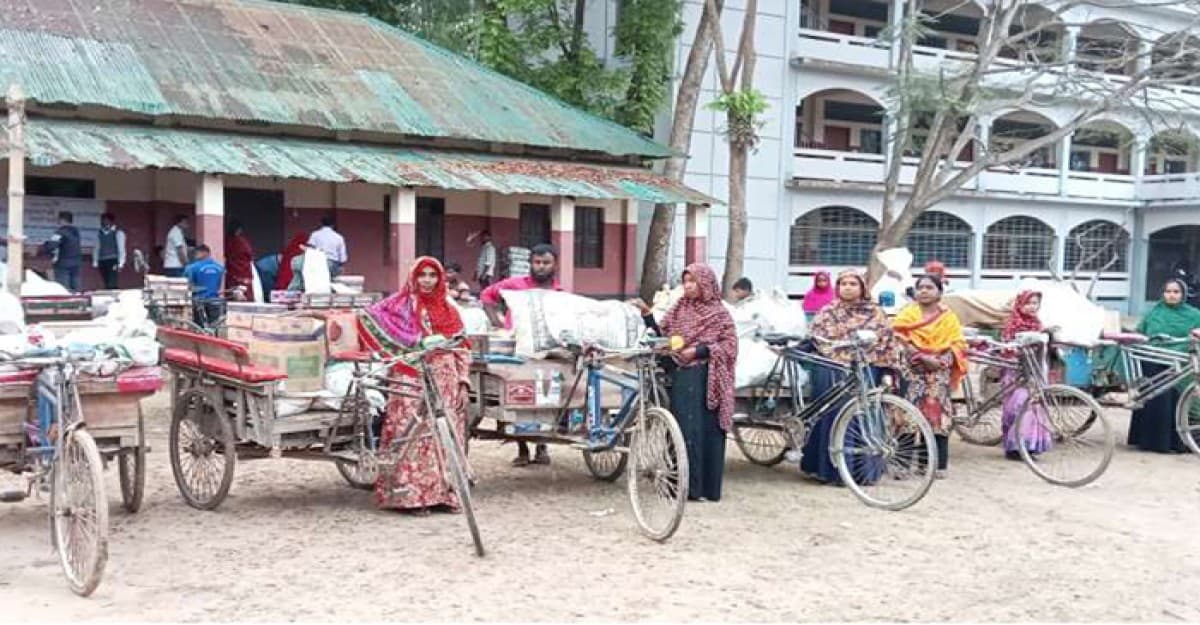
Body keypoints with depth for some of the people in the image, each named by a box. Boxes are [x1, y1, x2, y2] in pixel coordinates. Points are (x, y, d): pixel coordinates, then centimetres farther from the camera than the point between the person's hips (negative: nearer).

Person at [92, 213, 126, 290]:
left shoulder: (118, 233, -1)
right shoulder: (100, 234, 12)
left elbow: (121, 249, -4)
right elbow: (97, 249, 13)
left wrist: (120, 263, -11)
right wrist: (95, 263, 7)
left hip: (113, 261, -5)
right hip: (102, 261, 5)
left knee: (111, 284, -13)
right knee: (106, 284, 5)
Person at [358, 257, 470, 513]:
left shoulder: (448, 310, 17)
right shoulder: (402, 304, 3)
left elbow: (461, 348, 17)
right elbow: (368, 317, -7)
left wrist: (462, 380, 7)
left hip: (445, 383, 5)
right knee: (413, 434, -9)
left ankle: (444, 492, 10)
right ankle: (412, 495, -6)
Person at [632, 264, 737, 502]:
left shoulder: (719, 313, 2)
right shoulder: (678, 310, 14)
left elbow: (730, 344, -4)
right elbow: (660, 336, 11)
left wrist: (698, 351, -12)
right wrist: (647, 314, -1)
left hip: (706, 379, -4)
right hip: (681, 377, 4)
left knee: (706, 429, -3)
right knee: (682, 429, 2)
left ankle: (707, 488, 4)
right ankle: (683, 484, 9)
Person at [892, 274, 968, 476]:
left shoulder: (949, 317, 12)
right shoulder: (907, 313, 7)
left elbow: (958, 345, 6)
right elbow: (899, 340, -5)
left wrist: (943, 360, -12)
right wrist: (922, 357, -16)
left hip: (939, 372, 1)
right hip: (913, 370, -1)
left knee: (939, 414, -3)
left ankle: (939, 464, 2)